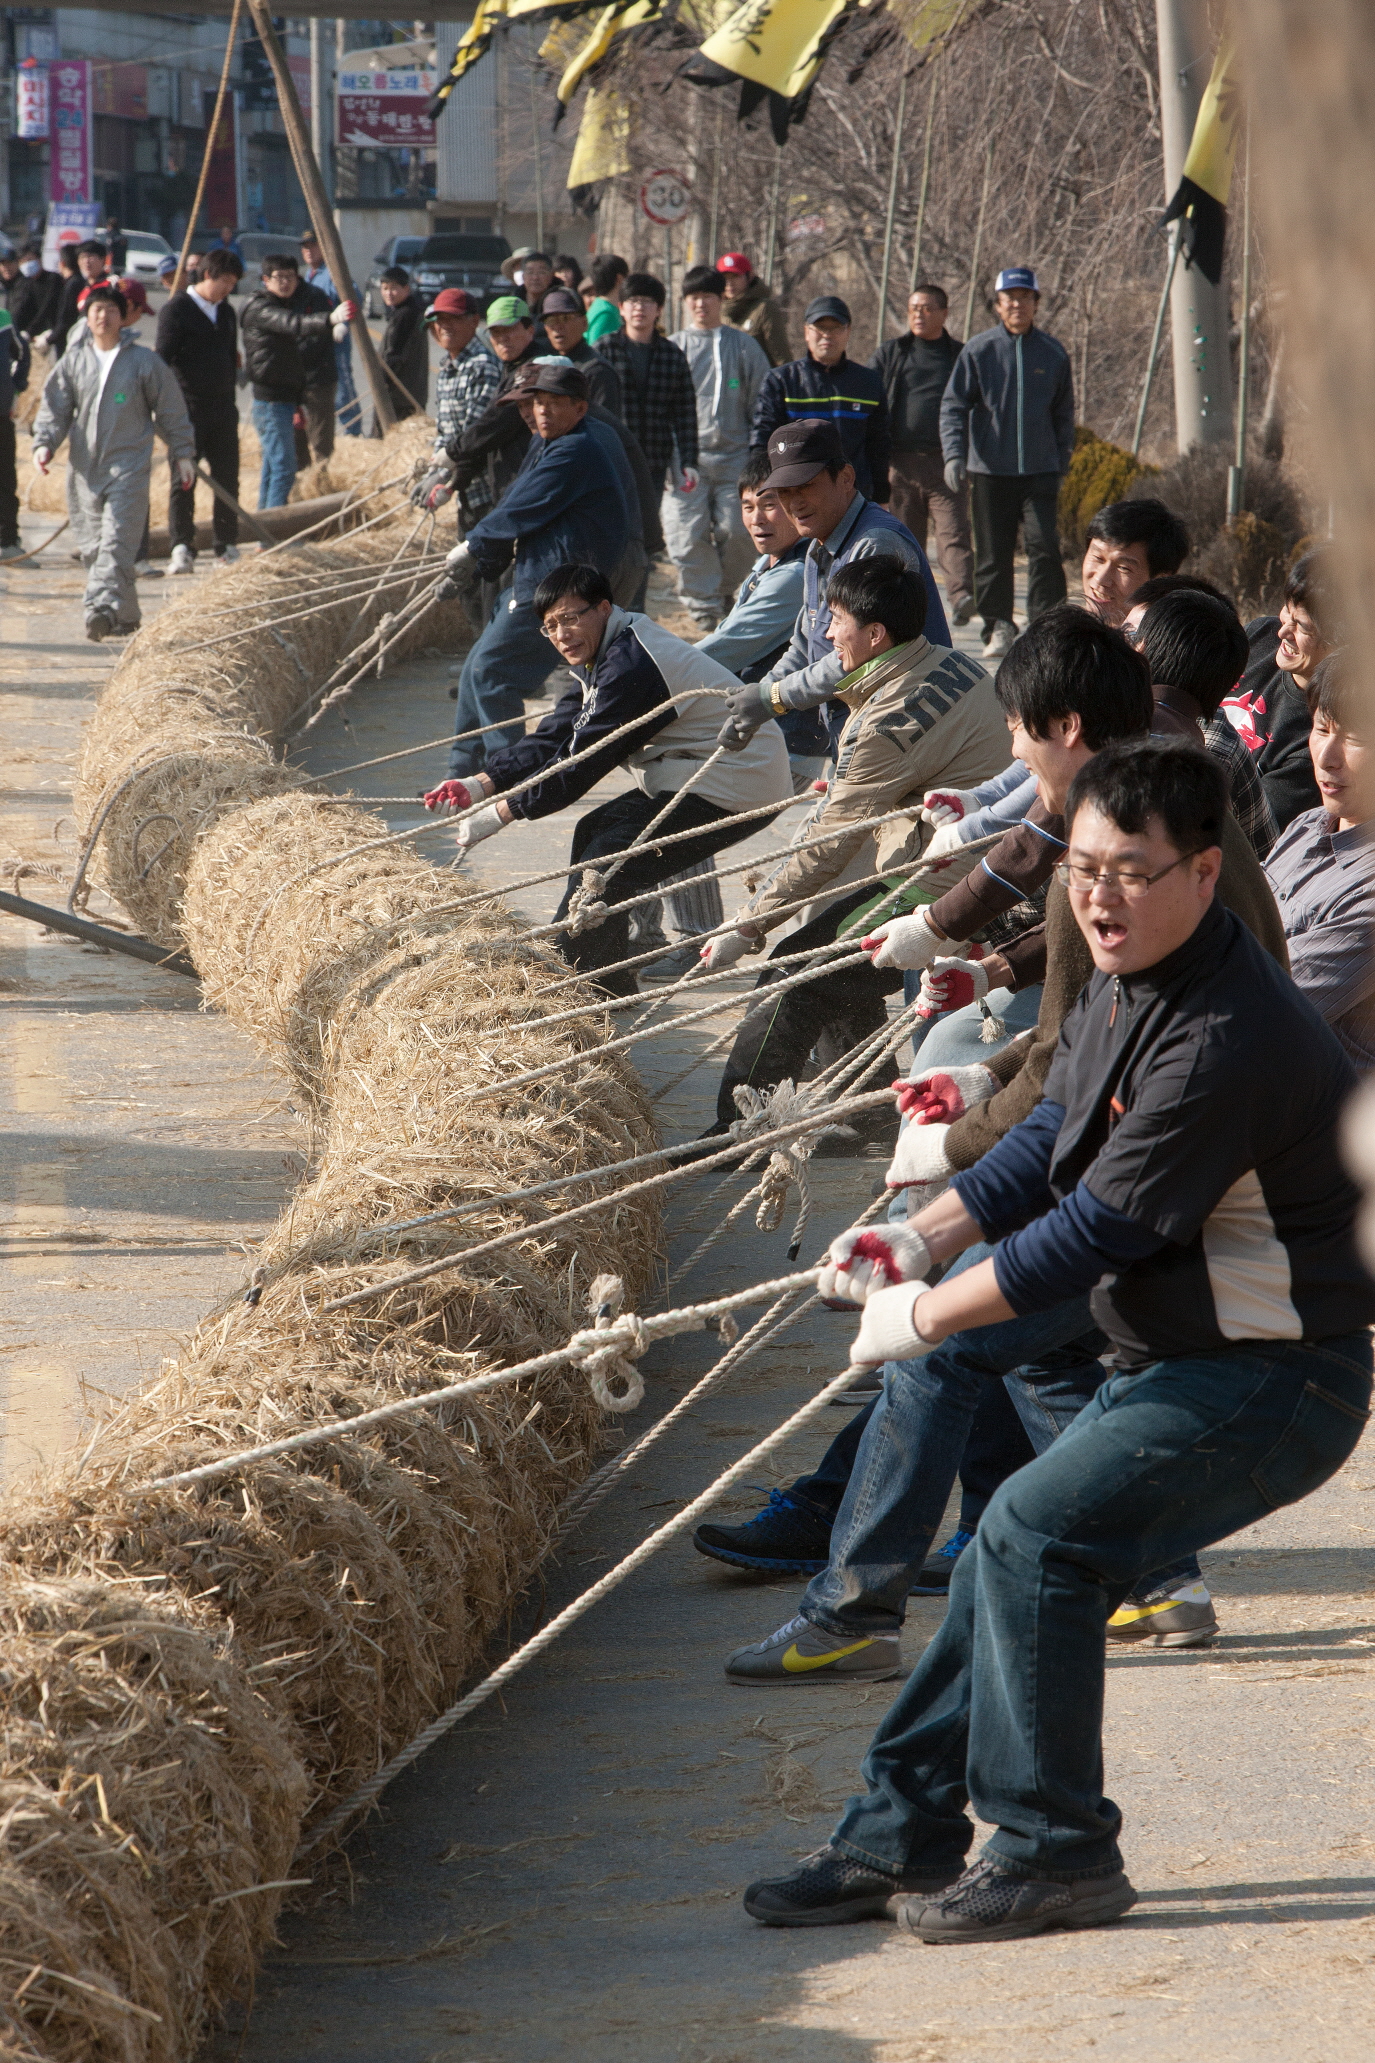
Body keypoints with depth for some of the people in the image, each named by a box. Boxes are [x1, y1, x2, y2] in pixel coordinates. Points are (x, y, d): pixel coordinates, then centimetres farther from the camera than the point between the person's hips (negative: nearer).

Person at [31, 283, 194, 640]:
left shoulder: (144, 361, 2)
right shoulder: (73, 362, 9)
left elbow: (171, 411, 9)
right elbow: (54, 408, 9)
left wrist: (183, 453, 9)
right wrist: (44, 443, -7)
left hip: (128, 466, -4)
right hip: (85, 469, 4)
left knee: (116, 542, -16)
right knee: (93, 546, 6)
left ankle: (103, 607, -28)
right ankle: (124, 614, 16)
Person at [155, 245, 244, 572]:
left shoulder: (226, 313, 16)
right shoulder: (176, 309, -6)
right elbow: (163, 359, -9)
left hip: (222, 409, 6)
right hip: (188, 409, -6)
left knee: (227, 481, 5)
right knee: (183, 480, -5)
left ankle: (227, 547, 10)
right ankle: (182, 549, -7)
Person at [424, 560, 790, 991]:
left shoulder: (630, 666, -23)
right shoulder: (603, 655, 10)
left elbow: (580, 762, -22)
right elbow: (554, 736, 7)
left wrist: (499, 814, -16)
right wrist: (481, 785, -4)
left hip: (733, 787, -11)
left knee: (607, 864, -12)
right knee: (593, 833, 16)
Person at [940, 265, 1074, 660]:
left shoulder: (1053, 354, 7)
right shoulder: (978, 351, 1)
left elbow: (1064, 415, 15)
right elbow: (953, 405, -1)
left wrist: (1062, 464, 10)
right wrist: (954, 453, -15)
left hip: (1041, 470, 0)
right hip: (990, 469, 0)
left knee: (1044, 548, -10)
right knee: (992, 553, 5)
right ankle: (998, 627, 14)